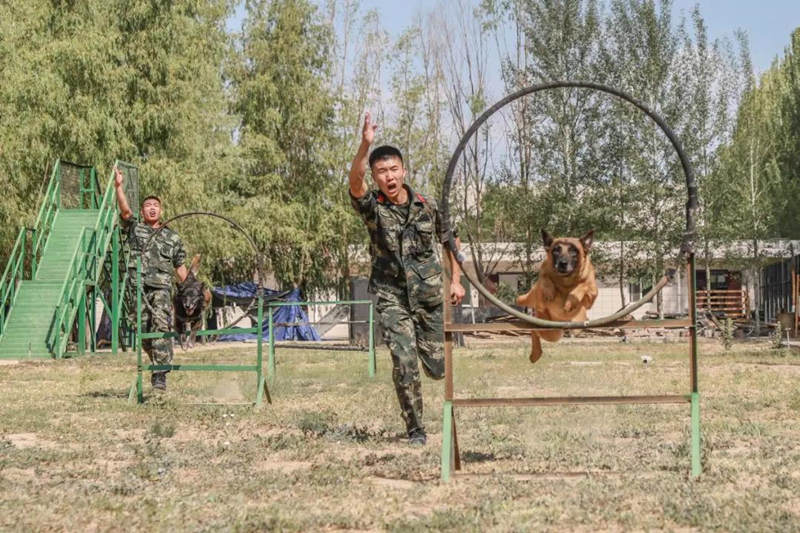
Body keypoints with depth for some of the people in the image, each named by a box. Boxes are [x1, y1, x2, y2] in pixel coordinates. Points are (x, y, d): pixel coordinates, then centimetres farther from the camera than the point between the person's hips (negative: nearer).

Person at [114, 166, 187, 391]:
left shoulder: (172, 237, 19)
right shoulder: (134, 228, 15)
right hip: (137, 286, 1)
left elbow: (180, 267, 22)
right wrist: (118, 186, -18)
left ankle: (160, 375, -21)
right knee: (143, 330, 0)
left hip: (161, 287, -1)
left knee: (161, 326, -17)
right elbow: (125, 210, -3)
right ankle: (158, 364, 22)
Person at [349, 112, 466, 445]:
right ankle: (415, 429, 2)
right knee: (404, 363, -14)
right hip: (391, 298, -2)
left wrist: (455, 280, 9)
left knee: (437, 368, 8)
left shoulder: (427, 207, -1)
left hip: (428, 296, 2)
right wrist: (365, 144, -43)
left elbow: (449, 240, 15)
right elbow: (355, 182, -28)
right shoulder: (372, 207, -7)